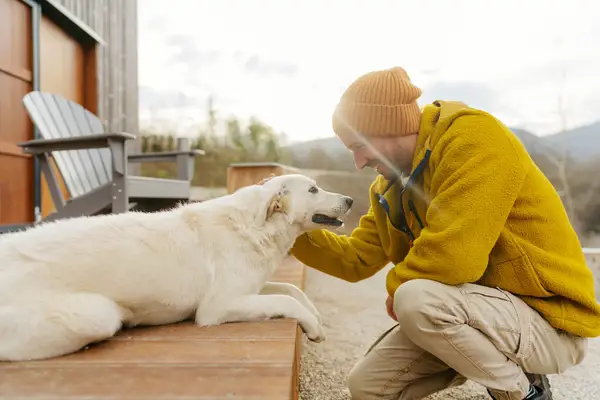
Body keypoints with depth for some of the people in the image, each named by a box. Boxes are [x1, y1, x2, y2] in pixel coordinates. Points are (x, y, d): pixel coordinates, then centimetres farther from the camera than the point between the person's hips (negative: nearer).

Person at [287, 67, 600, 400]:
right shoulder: (389, 188, 4)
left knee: (416, 299, -34)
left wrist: (398, 285, -13)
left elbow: (451, 257, -31)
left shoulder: (473, 137, -22)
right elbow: (356, 259, 7)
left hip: (549, 321, -7)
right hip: (483, 307, 8)